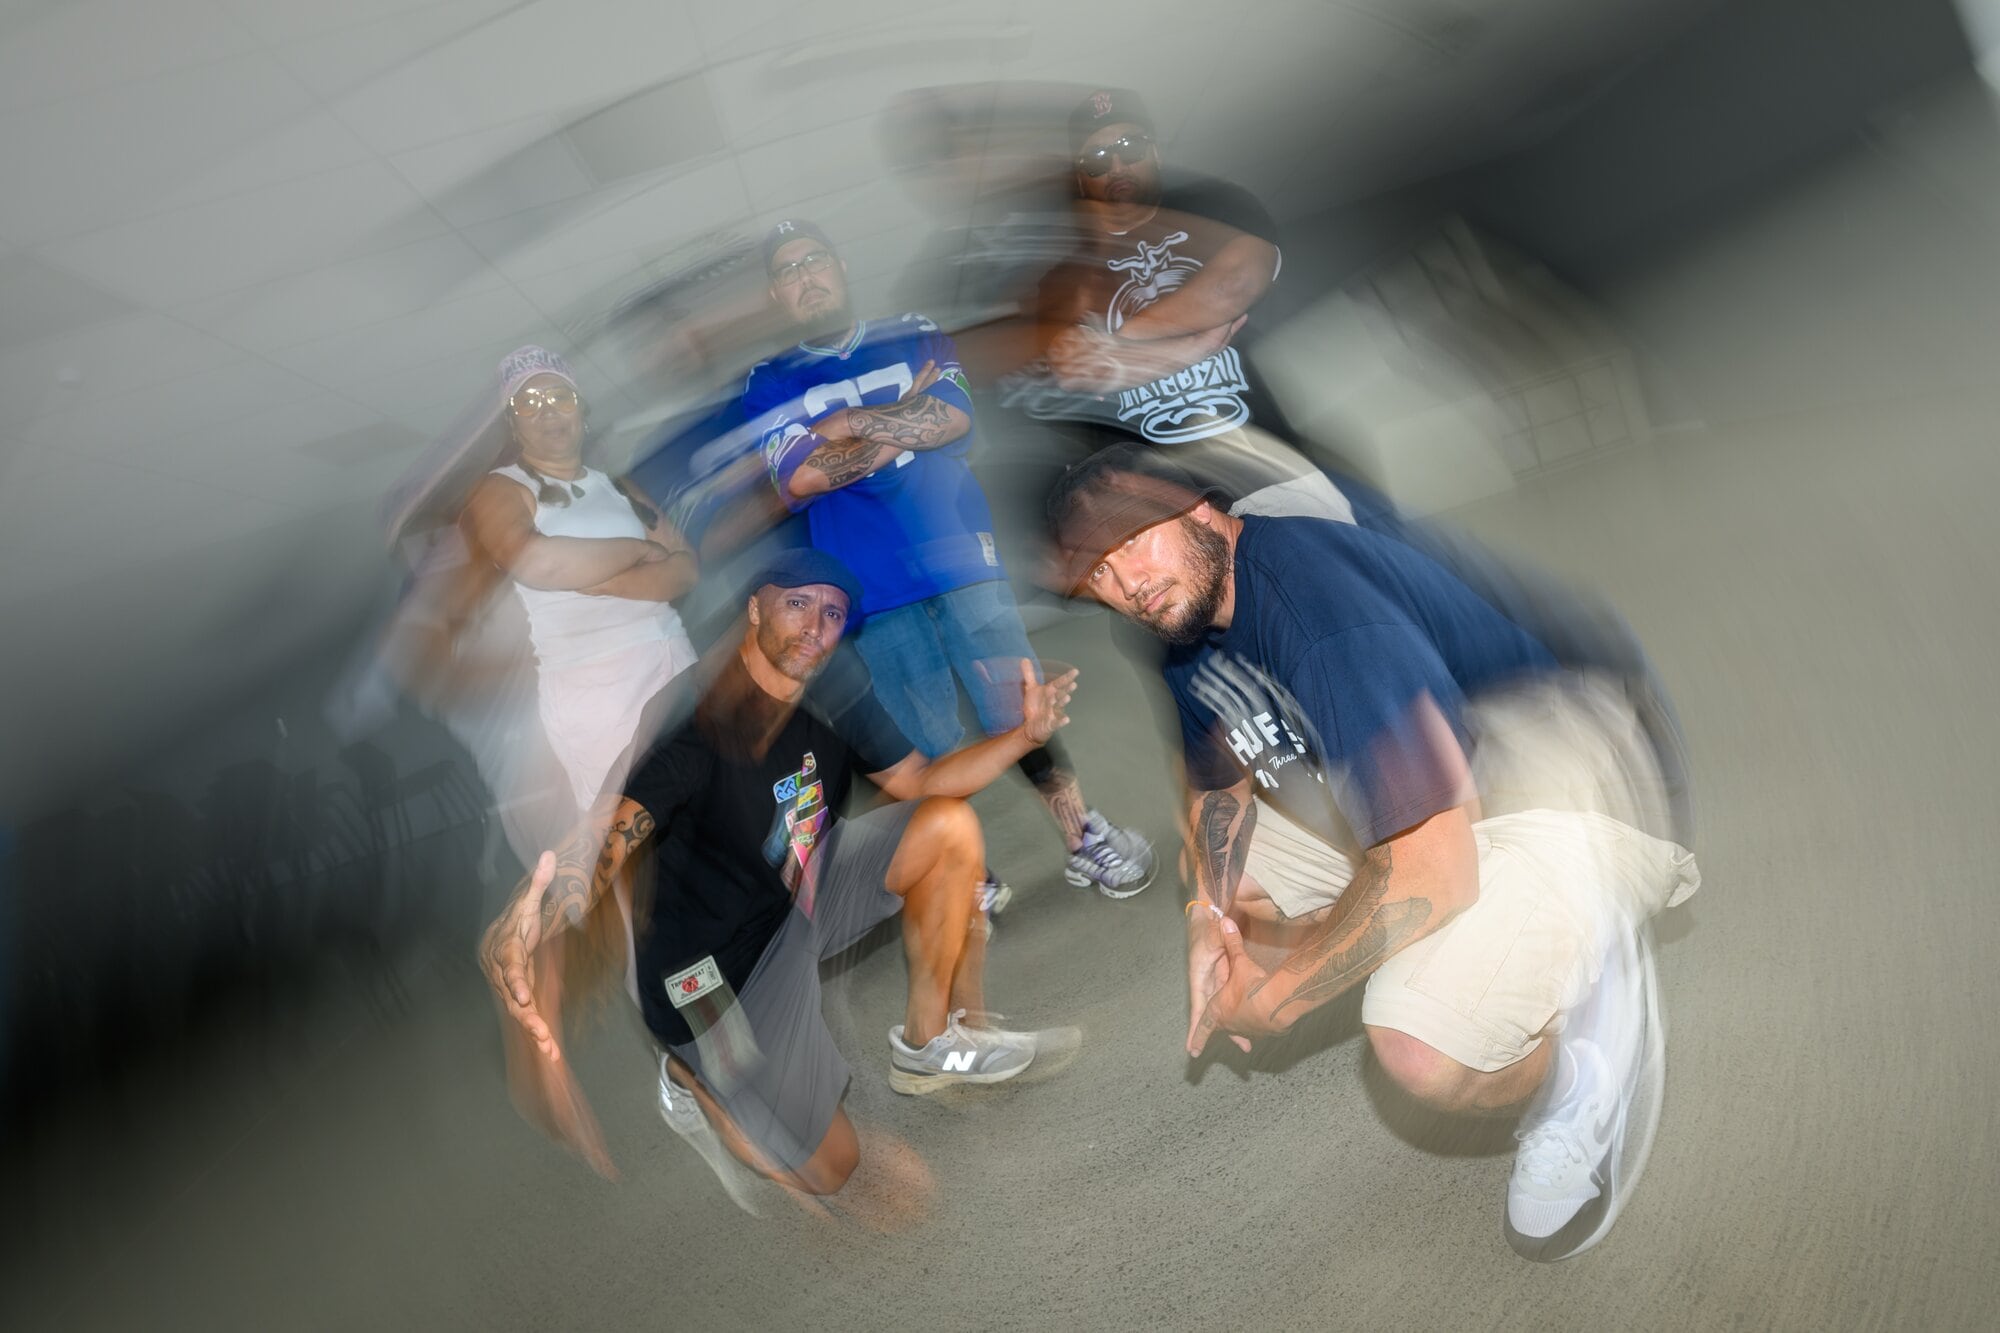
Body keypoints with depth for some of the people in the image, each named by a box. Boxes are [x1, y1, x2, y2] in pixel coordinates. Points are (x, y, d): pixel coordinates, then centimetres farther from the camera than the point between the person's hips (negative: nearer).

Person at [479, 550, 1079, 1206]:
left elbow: (916, 779, 0)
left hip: (803, 900, 7)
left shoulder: (836, 696, -5)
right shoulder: (701, 715, -28)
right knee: (827, 1167, -4)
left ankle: (926, 1044, 7)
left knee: (950, 824, -10)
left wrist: (1023, 735, -15)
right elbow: (614, 828, -39)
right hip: (717, 967, -7)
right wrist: (518, 930, -60)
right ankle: (691, 1083, 24)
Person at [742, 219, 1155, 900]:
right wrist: (902, 424, -6)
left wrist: (852, 422, -7)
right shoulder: (769, 385, 10)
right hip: (871, 588, 0)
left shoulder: (914, 336, 13)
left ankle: (1082, 836, 17)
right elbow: (797, 479, -8)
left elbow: (954, 418, -6)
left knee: (1020, 708, 1)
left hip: (959, 555, 1)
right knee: (931, 745, 4)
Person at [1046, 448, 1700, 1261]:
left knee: (1426, 1053, -29)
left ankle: (1587, 986, 3)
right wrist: (1209, 919, -5)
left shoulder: (1316, 595, -30)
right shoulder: (1189, 630, -1)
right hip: (1410, 790, 9)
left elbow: (1431, 868, -31)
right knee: (1213, 871, 10)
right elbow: (1219, 782, 14)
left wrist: (1270, 1001, -19)